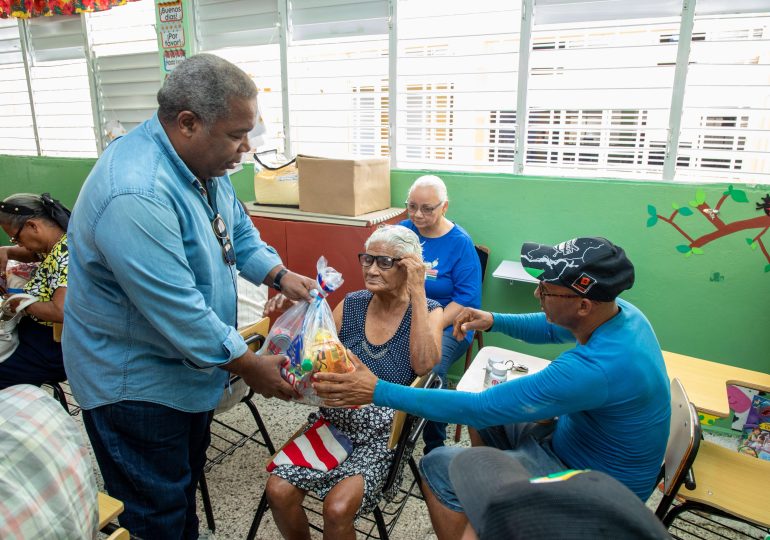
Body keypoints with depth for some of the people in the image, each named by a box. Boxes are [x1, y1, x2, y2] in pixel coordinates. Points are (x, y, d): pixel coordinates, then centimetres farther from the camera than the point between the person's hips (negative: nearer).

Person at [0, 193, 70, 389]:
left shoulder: (67, 255, -25)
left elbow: (61, 311, -34)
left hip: (55, 348, -10)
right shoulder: (54, 245, 5)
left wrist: (21, 305, -16)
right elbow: (35, 253, 29)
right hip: (40, 333, 10)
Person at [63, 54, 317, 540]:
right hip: (137, 382, -9)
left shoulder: (202, 159, -3)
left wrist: (279, 275, -6)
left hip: (189, 365, 9)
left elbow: (238, 230, 10)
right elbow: (178, 311, -32)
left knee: (187, 481, 29)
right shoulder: (136, 194, -34)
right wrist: (251, 368, -22)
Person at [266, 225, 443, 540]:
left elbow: (424, 365, -20)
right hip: (333, 419, 4)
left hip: (382, 433, -3)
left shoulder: (427, 311, -2)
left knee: (338, 508, -23)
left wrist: (417, 294, -20)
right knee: (278, 491, -14)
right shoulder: (351, 306, 5)